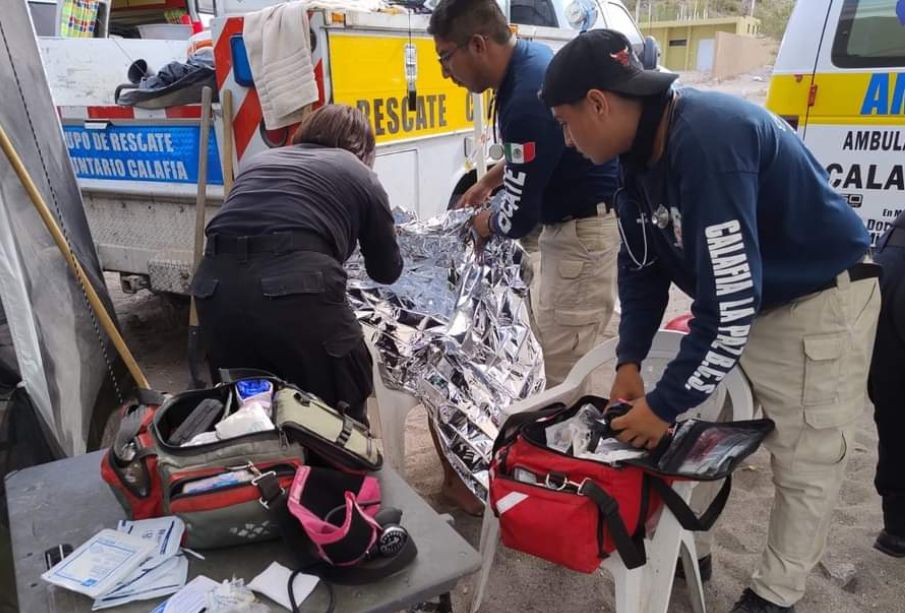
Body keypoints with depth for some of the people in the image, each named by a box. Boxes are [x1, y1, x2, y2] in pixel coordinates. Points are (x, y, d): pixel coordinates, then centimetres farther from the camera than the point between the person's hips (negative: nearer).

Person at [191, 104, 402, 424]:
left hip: (216, 286, 5)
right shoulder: (359, 174, 20)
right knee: (340, 412, 16)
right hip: (295, 287, -4)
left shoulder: (259, 161, 31)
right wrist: (388, 238, 51)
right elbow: (386, 271, 27)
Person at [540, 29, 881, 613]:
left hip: (821, 303, -8)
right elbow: (643, 265, 4)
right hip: (744, 302, 8)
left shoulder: (708, 139, -33)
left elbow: (729, 305, -34)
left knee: (805, 467, 3)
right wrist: (629, 363, -5)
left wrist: (664, 404, -24)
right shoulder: (642, 150, -4)